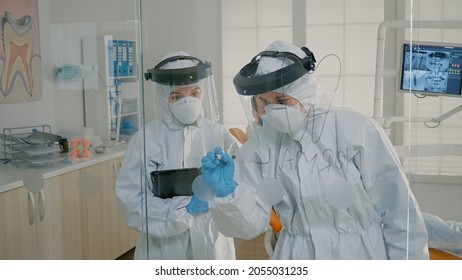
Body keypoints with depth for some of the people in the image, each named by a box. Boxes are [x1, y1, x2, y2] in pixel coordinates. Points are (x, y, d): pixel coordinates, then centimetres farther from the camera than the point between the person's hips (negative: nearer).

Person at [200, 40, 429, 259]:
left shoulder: (358, 131, -15)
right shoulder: (261, 143, -7)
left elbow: (398, 211, -8)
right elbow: (250, 224, -9)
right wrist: (227, 191, -27)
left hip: (361, 255, -2)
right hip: (296, 259, 2)